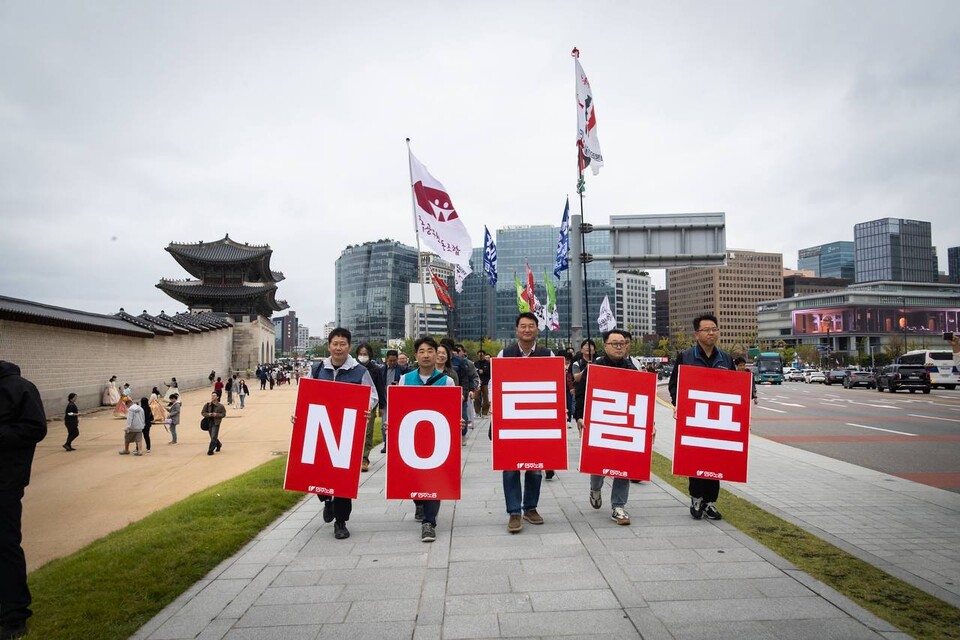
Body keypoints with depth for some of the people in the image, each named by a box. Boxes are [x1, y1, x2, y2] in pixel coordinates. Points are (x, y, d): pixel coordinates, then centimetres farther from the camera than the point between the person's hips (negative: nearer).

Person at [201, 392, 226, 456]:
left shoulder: (220, 406, -6)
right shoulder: (207, 405, 3)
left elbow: (223, 414, -3)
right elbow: (202, 412, 5)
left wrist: (217, 415, -19)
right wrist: (208, 414, -14)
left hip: (216, 423, -4)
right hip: (208, 422, 4)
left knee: (213, 437, -9)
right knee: (212, 437, 15)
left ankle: (210, 450, -1)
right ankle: (218, 444, 42)